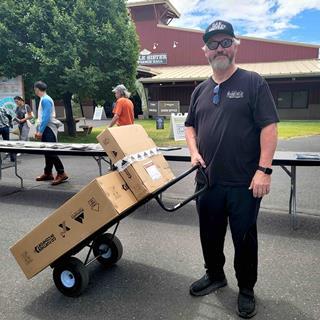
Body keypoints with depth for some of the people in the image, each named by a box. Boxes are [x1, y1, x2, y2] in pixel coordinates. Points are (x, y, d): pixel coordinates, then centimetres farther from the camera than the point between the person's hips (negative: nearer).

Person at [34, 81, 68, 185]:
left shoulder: (45, 99, -13)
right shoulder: (43, 99, 17)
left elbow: (46, 117, -20)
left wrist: (40, 131, -19)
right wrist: (38, 130, 20)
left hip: (49, 129, -9)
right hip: (45, 129, 9)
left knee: (51, 152, -12)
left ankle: (61, 173, -10)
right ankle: (48, 173, 18)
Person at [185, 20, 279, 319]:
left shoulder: (253, 82, -5)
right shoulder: (200, 90, 11)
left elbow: (269, 127, -10)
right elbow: (190, 125, 19)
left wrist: (264, 170, -17)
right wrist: (194, 152, 1)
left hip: (244, 182, -4)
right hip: (208, 180, 5)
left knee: (244, 238, 10)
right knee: (210, 234, 18)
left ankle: (246, 289, 32)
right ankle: (214, 275, 42)